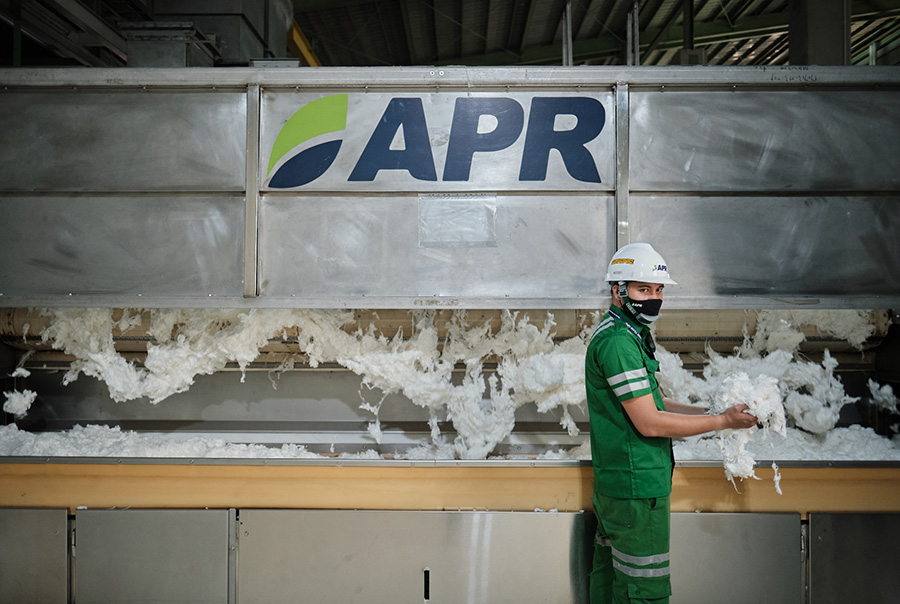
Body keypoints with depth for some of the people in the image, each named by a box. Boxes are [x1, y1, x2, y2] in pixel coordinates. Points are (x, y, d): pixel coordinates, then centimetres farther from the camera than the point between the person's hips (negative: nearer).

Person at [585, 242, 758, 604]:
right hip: (637, 485, -11)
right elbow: (650, 423, -21)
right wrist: (722, 421, -14)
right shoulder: (617, 341, -19)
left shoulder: (630, 335, 15)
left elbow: (653, 403, 18)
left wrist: (712, 410, 8)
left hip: (613, 480, 11)